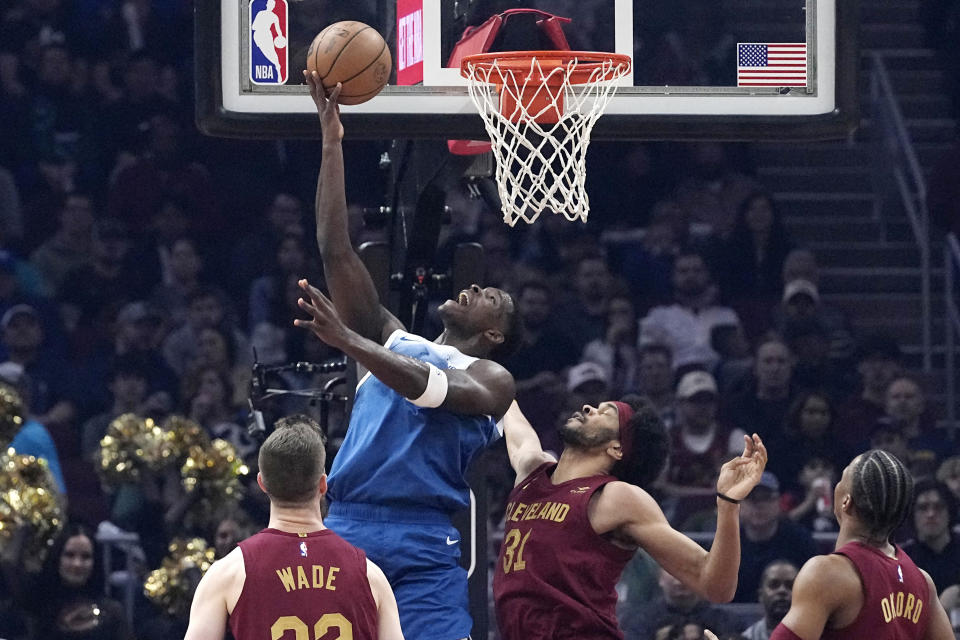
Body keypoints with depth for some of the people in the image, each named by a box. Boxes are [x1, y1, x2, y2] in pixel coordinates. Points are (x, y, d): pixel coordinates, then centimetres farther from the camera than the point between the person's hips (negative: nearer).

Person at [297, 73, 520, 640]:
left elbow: (429, 388, -15)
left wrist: (347, 340, -27)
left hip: (425, 549, -4)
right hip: (346, 532, 4)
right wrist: (332, 139, 9)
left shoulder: (491, 380, 9)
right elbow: (336, 251, 16)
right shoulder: (393, 338, 23)